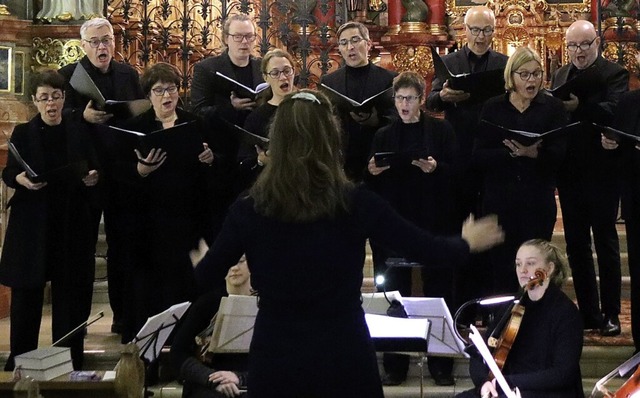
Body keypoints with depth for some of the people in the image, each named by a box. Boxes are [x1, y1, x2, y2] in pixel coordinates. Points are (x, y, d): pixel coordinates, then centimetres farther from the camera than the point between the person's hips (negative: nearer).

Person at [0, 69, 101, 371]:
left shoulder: (79, 131, 6)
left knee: (70, 289, 2)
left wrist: (93, 177, -15)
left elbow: (95, 170, 8)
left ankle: (69, 356, 13)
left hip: (72, 221, 1)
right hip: (31, 221, -1)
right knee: (27, 290, 2)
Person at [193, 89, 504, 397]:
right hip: (344, 355, -1)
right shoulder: (357, 204, -11)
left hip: (274, 359, 1)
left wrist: (202, 262, 26)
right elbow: (426, 247, 0)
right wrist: (468, 242, 20)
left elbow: (203, 279, 2)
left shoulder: (248, 209, -9)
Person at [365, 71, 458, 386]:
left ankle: (440, 363, 12)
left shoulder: (441, 130, 4)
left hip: (433, 221, -2)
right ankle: (395, 365, 12)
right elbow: (371, 184, 11)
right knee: (394, 293, 3)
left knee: (437, 290, 2)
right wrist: (372, 171, -10)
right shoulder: (384, 136, 11)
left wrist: (436, 168, -20)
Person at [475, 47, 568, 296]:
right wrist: (511, 153, -17)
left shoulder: (553, 107, 6)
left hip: (537, 201, -1)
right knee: (499, 269, 1)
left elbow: (559, 154, -4)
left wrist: (533, 153, -24)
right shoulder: (492, 108, 9)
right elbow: (479, 156, 0)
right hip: (498, 199, 1)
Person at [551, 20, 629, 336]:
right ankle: (588, 312, 21)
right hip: (569, 172, 5)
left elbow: (613, 111, -23)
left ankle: (610, 314, 13)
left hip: (601, 171, -5)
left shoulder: (614, 74, -6)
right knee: (576, 245, 11)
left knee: (605, 244, 4)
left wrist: (578, 107, -36)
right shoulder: (560, 76, 11)